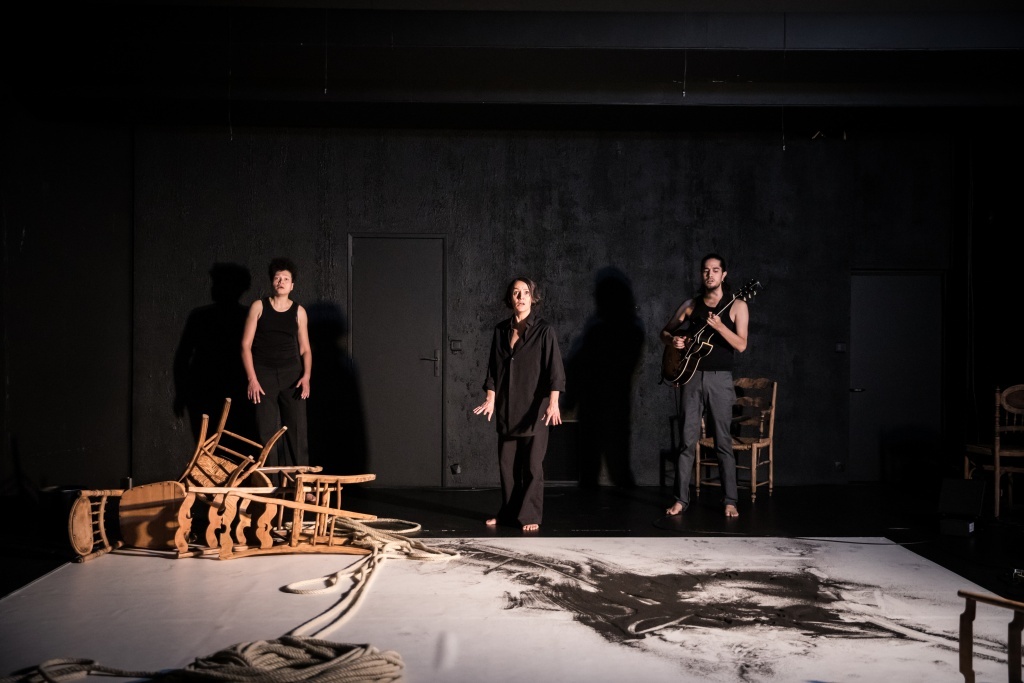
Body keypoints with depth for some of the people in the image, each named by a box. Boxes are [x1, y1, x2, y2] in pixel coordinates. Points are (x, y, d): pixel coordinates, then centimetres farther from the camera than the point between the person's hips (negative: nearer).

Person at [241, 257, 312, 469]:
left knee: (298, 430, -4)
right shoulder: (259, 307, 4)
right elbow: (246, 345, 1)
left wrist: (306, 376, -8)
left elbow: (305, 349, 9)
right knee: (267, 432, 0)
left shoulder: (298, 311, 8)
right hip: (264, 374, -1)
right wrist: (252, 379, -9)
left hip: (292, 374, 1)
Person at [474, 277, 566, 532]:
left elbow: (554, 369, -9)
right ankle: (508, 513, 20)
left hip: (534, 408, -4)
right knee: (507, 463, 8)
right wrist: (490, 400, 2)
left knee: (532, 465, -2)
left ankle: (530, 516, 7)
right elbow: (493, 368, 11)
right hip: (506, 409, 4)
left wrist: (553, 403, -18)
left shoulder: (544, 330, -4)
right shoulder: (501, 330, 8)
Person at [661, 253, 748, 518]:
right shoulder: (690, 305, 10)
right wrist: (672, 340, -5)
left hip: (720, 379, -2)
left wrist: (719, 326, -23)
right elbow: (665, 331, 17)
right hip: (691, 376, 2)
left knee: (723, 441, 0)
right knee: (688, 440, 3)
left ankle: (730, 501, 8)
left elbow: (741, 345, -8)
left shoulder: (736, 305, 1)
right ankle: (681, 499, 8)